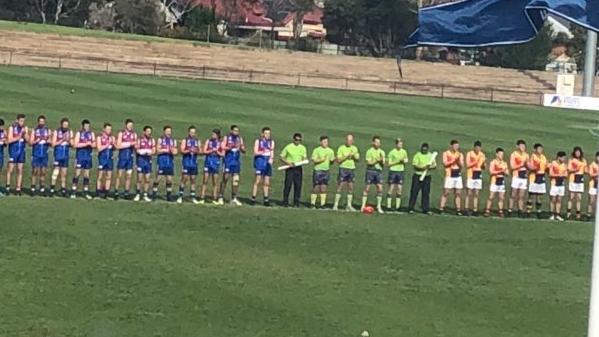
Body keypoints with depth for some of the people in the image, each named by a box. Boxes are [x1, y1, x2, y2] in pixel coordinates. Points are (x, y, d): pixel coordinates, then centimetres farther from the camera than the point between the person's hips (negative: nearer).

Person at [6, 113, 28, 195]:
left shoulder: (25, 128, 5)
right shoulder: (12, 128, -6)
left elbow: (27, 140, -1)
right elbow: (9, 140, -10)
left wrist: (24, 134, -18)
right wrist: (18, 138, -20)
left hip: (22, 151, 4)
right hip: (13, 151, -4)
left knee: (20, 170, 3)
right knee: (10, 170, -3)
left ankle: (18, 188, 6)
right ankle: (8, 187, 5)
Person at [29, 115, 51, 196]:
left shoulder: (48, 131, 9)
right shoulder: (34, 131, 3)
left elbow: (50, 142, 8)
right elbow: (30, 142, -2)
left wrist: (47, 140, -13)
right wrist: (38, 140, -17)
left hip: (44, 154, 2)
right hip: (36, 154, -2)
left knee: (43, 171, 2)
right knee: (35, 171, -5)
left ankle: (42, 189, 7)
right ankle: (33, 189, -2)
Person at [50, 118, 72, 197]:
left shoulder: (70, 132, 8)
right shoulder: (56, 132, -3)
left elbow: (72, 144, 8)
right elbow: (53, 144, -6)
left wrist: (69, 140, -11)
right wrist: (62, 140, -15)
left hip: (66, 154, 4)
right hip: (58, 154, -4)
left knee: (64, 173, 7)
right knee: (56, 171, -12)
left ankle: (63, 190, 10)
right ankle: (52, 188, -9)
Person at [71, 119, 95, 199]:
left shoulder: (91, 134, 10)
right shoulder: (79, 133, -1)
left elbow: (94, 145, 9)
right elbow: (75, 145, -10)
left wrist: (91, 144, -13)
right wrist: (85, 144, -16)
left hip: (88, 156, 4)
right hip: (80, 156, -4)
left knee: (87, 174, 5)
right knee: (77, 173, -7)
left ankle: (86, 192, 9)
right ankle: (73, 191, -4)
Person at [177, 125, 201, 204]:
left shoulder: (198, 141, 12)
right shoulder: (185, 141, 1)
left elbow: (200, 151, 8)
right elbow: (182, 150, -7)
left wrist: (196, 151, -13)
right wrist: (189, 151, -23)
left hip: (194, 163, 4)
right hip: (186, 162, -4)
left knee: (193, 180, 5)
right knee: (184, 179, -7)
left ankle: (193, 197, 8)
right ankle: (180, 196, -3)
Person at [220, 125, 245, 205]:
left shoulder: (240, 138, 10)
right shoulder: (226, 138, 0)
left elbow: (244, 151, 11)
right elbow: (223, 148, -9)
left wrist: (241, 148, -11)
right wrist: (231, 147, -24)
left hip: (237, 161, 4)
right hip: (228, 161, -4)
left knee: (236, 180, 2)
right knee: (225, 178, -3)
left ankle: (234, 198, 7)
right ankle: (221, 197, 5)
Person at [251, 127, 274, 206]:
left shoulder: (271, 142, 12)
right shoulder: (258, 141, 3)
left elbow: (272, 152, 5)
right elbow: (255, 152, -4)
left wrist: (270, 159, -15)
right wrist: (263, 152, -21)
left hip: (268, 163, 4)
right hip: (259, 162, -4)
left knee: (267, 182, 4)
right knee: (257, 181, -8)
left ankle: (266, 199, 7)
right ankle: (253, 198, -6)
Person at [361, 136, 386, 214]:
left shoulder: (382, 152, 12)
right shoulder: (369, 151, -1)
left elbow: (383, 165, 10)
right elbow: (369, 162, -9)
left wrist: (382, 160, -9)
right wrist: (377, 161, -16)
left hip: (379, 171, 4)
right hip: (370, 170, -4)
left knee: (380, 188, -4)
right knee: (367, 188, -1)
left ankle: (379, 207, 3)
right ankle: (363, 205, 5)